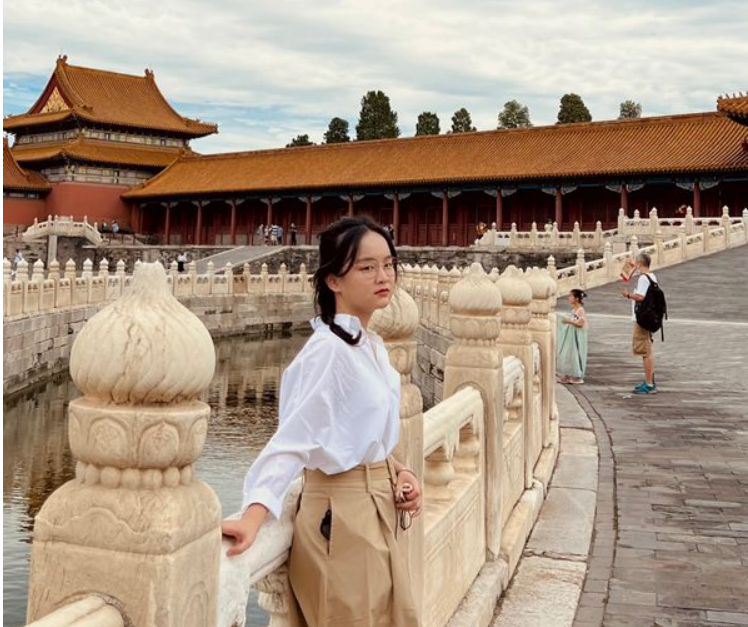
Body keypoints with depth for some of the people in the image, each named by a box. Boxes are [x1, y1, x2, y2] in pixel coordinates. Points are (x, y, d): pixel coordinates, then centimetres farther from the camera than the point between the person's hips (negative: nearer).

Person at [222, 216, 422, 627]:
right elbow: (292, 439, -27)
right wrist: (253, 515, -37)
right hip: (342, 517, -9)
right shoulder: (328, 350, -21)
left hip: (378, 514, 9)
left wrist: (396, 472, 0)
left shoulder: (372, 347, 6)